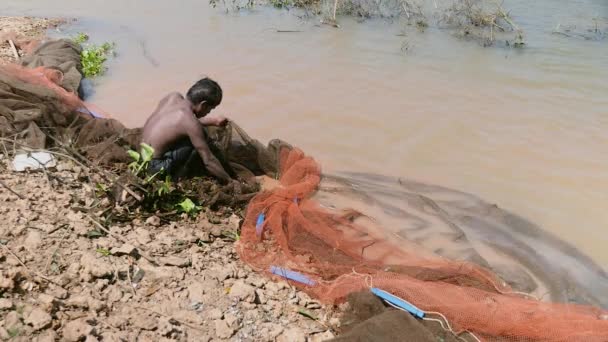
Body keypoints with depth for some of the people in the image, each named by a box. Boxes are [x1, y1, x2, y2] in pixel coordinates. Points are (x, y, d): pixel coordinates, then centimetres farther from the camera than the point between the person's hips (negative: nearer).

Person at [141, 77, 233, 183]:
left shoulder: (173, 96, -3)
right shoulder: (192, 123, -23)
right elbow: (208, 161, -18)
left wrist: (210, 121, 18)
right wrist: (230, 181, -7)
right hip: (157, 166, -8)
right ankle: (178, 176, -2)